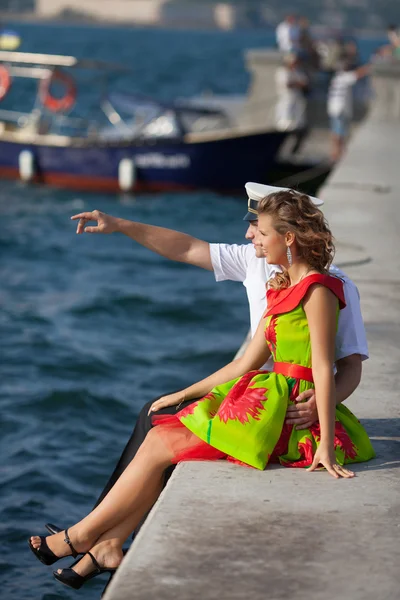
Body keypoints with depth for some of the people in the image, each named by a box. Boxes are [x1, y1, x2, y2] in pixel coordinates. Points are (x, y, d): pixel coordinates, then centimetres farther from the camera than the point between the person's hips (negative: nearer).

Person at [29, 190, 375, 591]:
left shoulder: (318, 291, -12)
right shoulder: (283, 291, 17)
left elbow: (323, 370, -18)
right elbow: (246, 364, 18)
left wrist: (325, 445, -23)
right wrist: (184, 395, 20)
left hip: (289, 412, -9)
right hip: (267, 400, 9)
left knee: (161, 446, -7)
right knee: (160, 435, -1)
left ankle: (82, 535, 5)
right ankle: (110, 545, -3)